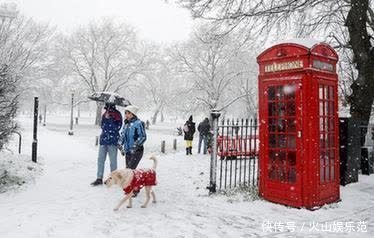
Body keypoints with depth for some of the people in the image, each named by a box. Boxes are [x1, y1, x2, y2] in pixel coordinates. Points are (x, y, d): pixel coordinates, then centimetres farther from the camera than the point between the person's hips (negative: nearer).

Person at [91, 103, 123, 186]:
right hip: (103, 139, 6)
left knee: (113, 160, 2)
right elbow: (102, 126, 17)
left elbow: (117, 127, -15)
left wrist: (109, 119, -20)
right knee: (100, 159, 7)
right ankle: (99, 178, 15)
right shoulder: (105, 114, 12)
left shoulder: (117, 115, -5)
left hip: (113, 141, -6)